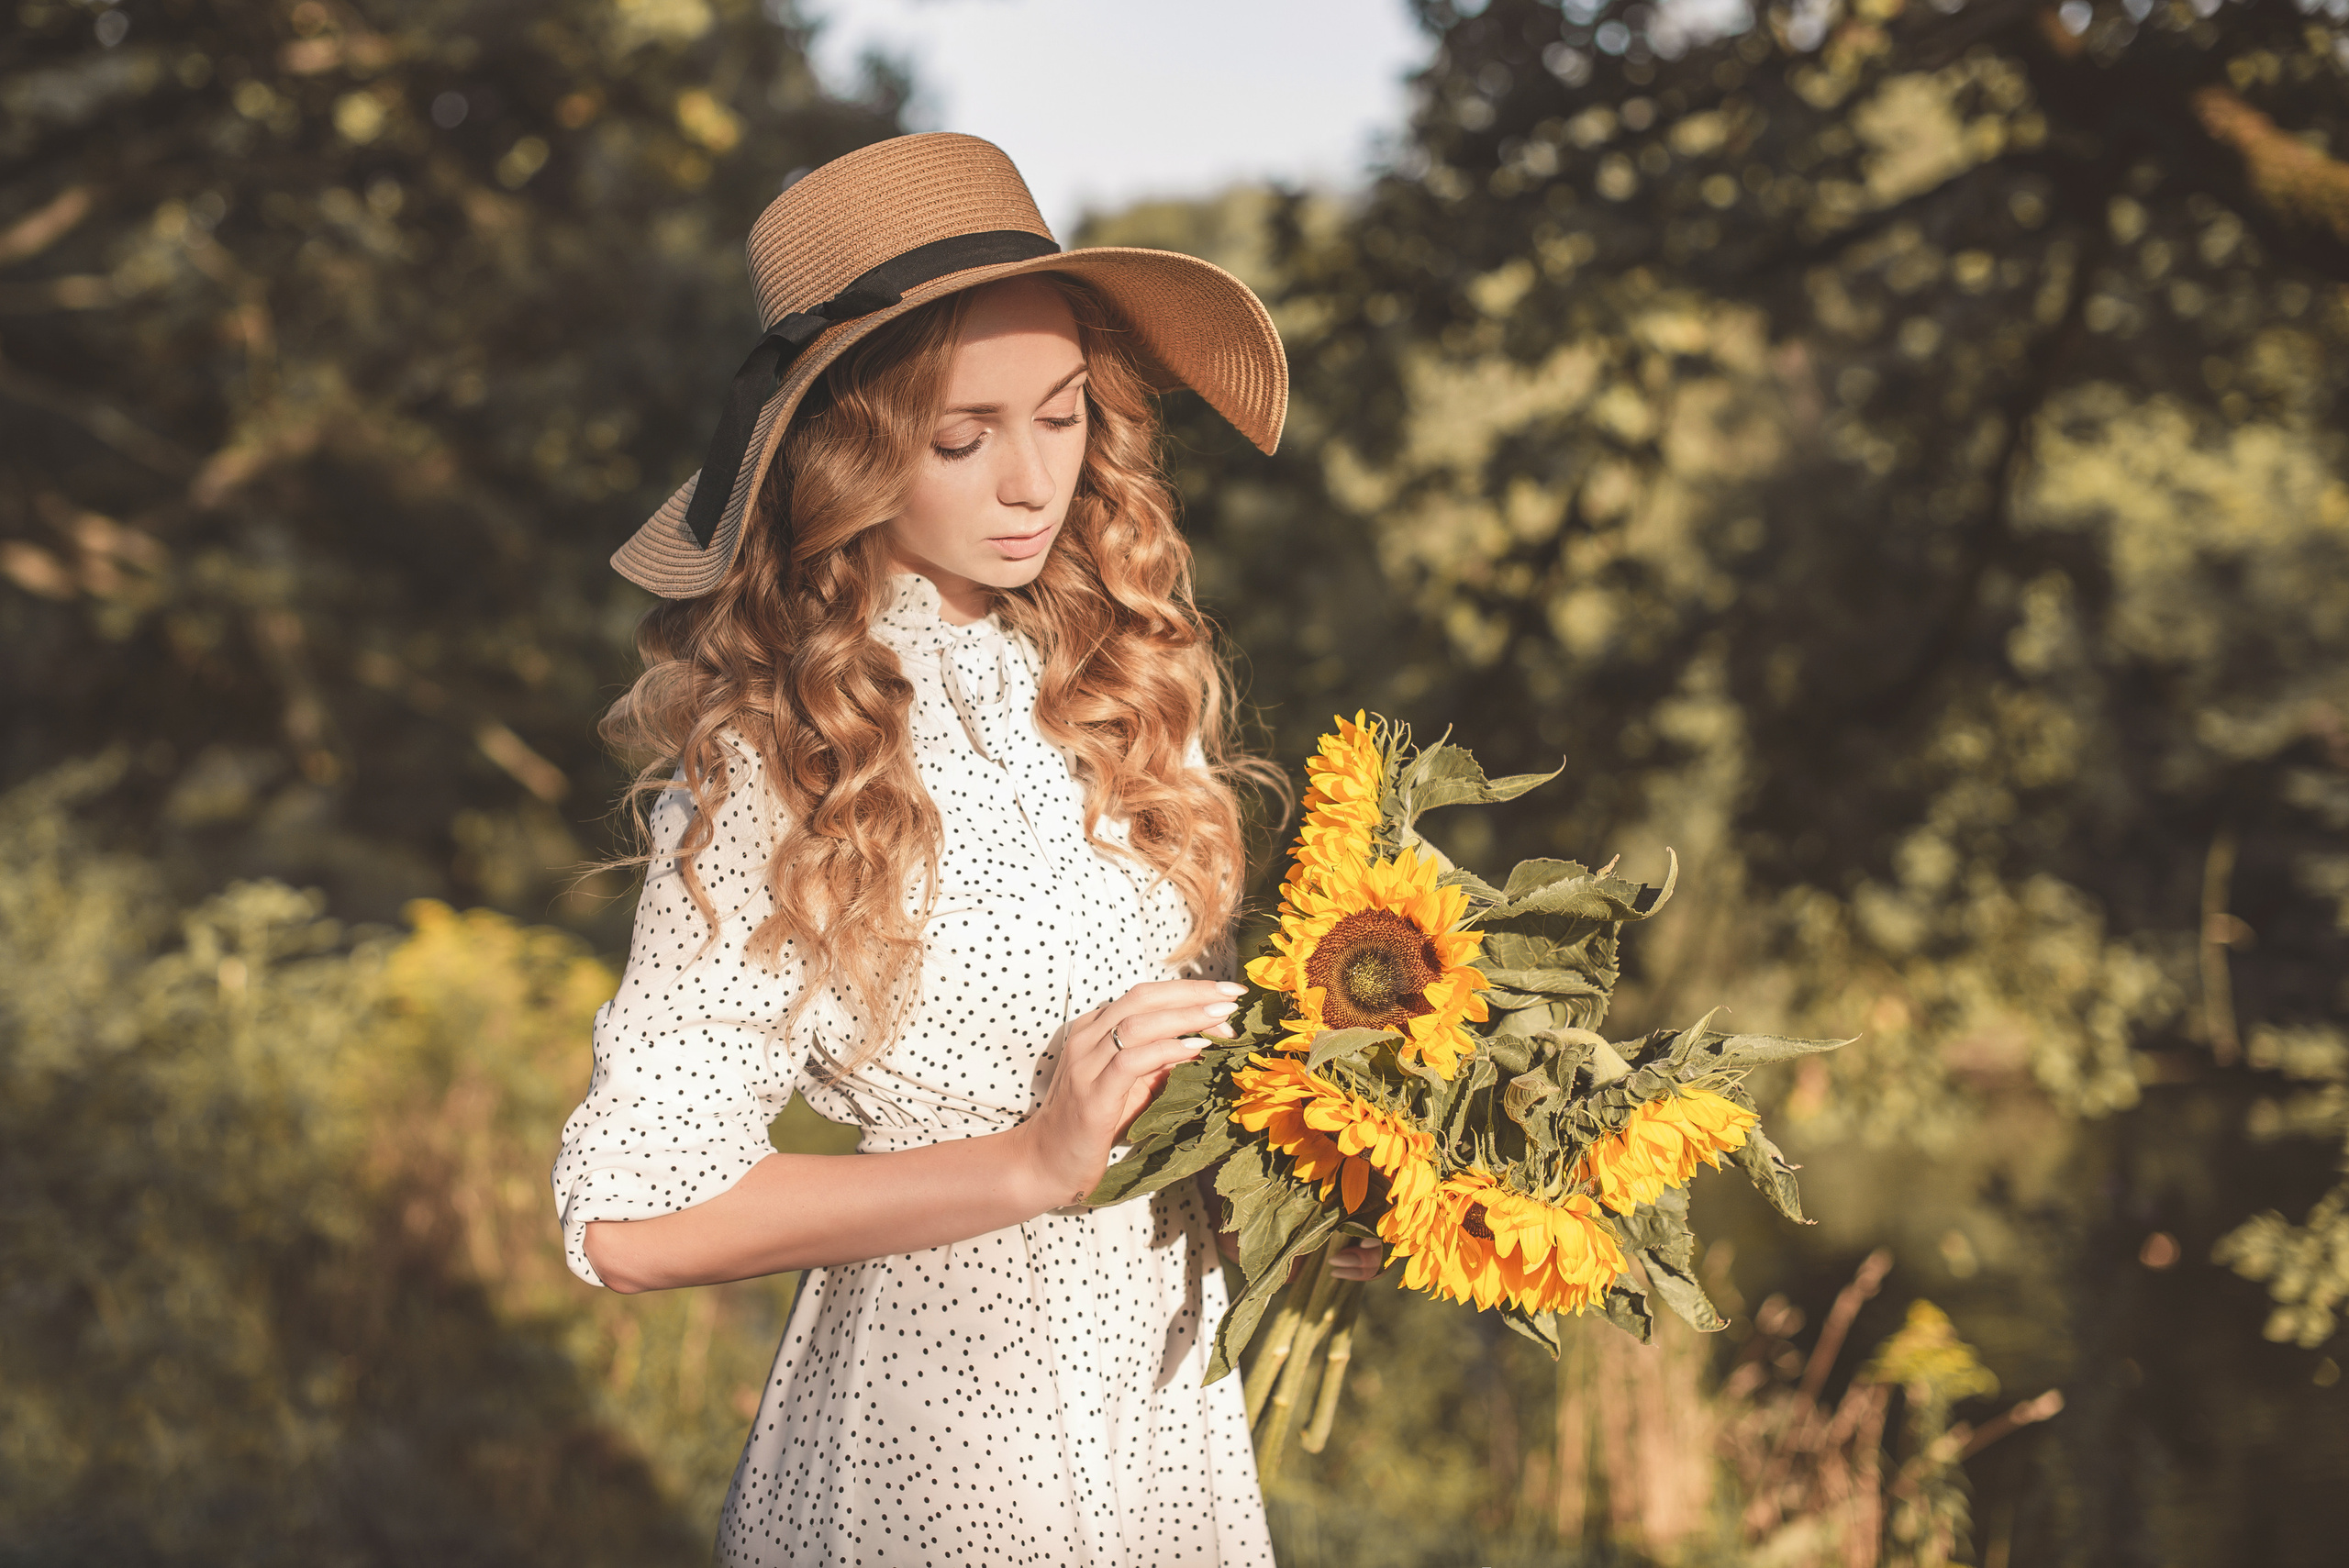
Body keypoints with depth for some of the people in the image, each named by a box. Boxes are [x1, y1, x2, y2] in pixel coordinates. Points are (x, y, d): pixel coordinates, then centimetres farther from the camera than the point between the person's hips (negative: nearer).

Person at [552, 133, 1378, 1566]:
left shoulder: (1123, 681, -1)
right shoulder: (774, 760, -16)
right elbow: (636, 1216, -18)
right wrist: (1035, 1161, -22)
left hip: (1175, 1391, 5)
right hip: (935, 1432, -5)